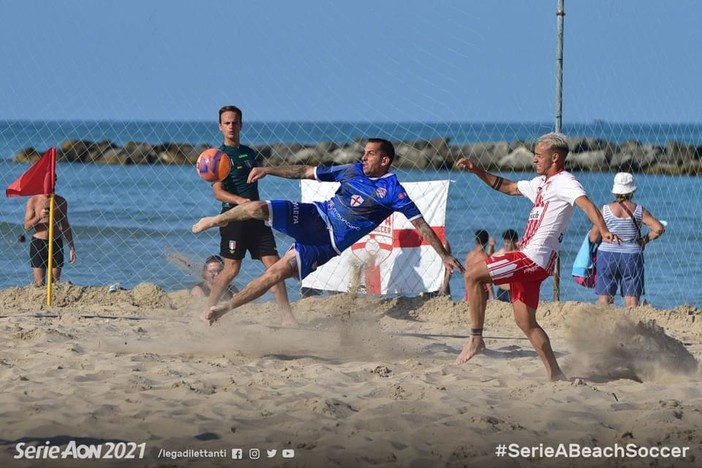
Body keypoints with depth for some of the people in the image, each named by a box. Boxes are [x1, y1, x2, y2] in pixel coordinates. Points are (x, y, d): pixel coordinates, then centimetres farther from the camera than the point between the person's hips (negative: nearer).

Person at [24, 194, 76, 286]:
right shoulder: (33, 200, -3)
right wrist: (39, 217, -24)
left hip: (56, 244, 2)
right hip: (38, 243, -2)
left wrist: (71, 247, 8)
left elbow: (65, 226, 12)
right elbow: (27, 226, -5)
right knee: (39, 283, -6)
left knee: (56, 282, 0)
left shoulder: (61, 201, 4)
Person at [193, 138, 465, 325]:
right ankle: (217, 220, 21)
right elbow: (305, 172, 11)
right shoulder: (352, 171, 5)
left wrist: (444, 255, -20)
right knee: (256, 208, -12)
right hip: (316, 216, 4)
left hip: (330, 243, -4)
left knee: (279, 271, -17)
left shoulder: (392, 191, -12)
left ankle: (226, 307, -6)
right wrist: (269, 171, 5)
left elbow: (420, 224, -14)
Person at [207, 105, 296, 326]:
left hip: (256, 216, 6)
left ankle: (287, 316, -1)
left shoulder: (249, 153, 17)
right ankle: (207, 311, 7)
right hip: (234, 216, -6)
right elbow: (218, 192, -14)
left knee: (274, 264, -2)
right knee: (232, 268, -5)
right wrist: (238, 200, -30)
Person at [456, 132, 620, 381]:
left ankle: (476, 339, -11)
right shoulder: (541, 183, 21)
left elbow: (585, 203, -27)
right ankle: (555, 374, 10)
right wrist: (476, 171, 29)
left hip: (534, 258, -10)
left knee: (473, 273, -13)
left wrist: (603, 230, -44)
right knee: (525, 322, 9)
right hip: (528, 259, 10)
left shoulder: (565, 182, -9)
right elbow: (508, 187, 36)